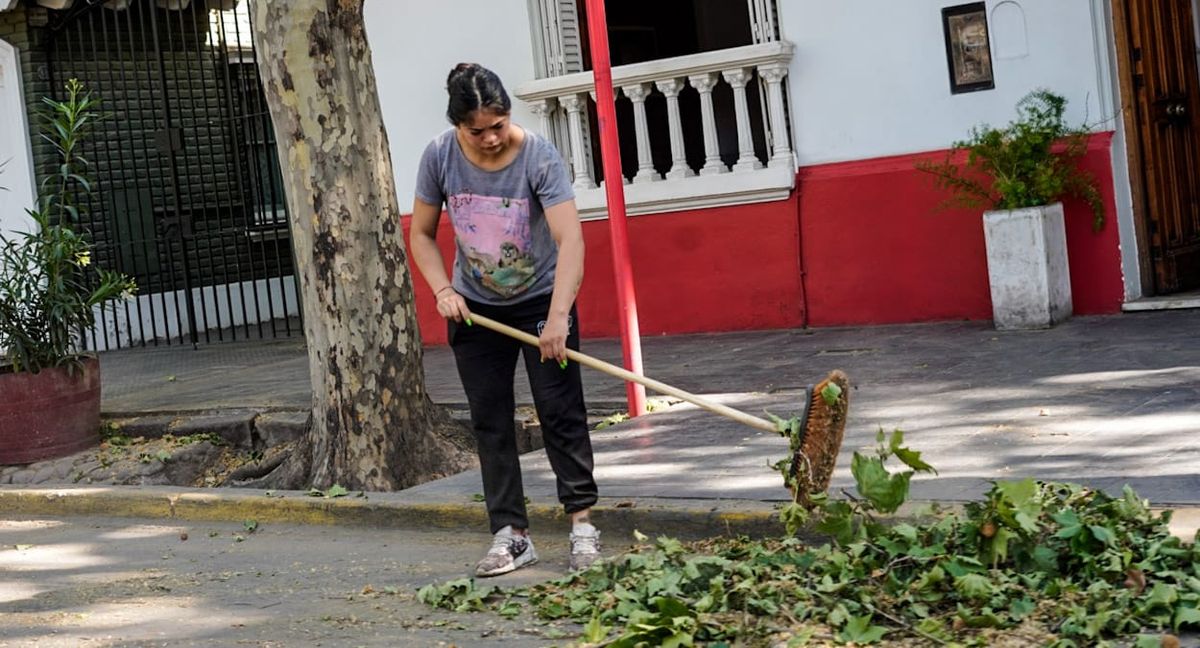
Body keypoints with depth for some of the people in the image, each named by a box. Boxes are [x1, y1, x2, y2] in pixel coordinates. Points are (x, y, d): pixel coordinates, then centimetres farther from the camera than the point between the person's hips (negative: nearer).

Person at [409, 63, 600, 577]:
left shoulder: (539, 157, -24)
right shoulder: (439, 158, -14)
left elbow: (569, 238, -33)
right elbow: (421, 233, 0)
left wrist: (558, 316, -43)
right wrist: (443, 291, -15)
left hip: (541, 301, -3)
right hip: (475, 308, 3)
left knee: (560, 412, -6)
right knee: (490, 422, 4)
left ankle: (581, 521, 4)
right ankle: (511, 534, 9)